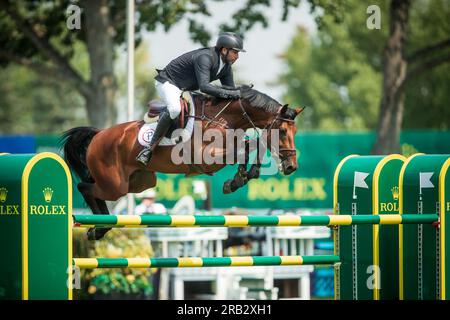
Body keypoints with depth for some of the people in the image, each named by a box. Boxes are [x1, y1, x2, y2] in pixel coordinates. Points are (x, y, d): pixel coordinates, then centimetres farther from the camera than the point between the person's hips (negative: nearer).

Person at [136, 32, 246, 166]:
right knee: (174, 109, -36)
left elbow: (230, 89, 5)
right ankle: (149, 148, -32)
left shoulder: (226, 67, -3)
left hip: (187, 88, 10)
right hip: (168, 82, -10)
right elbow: (204, 87, -42)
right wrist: (230, 94, -45)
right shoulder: (205, 58, -31)